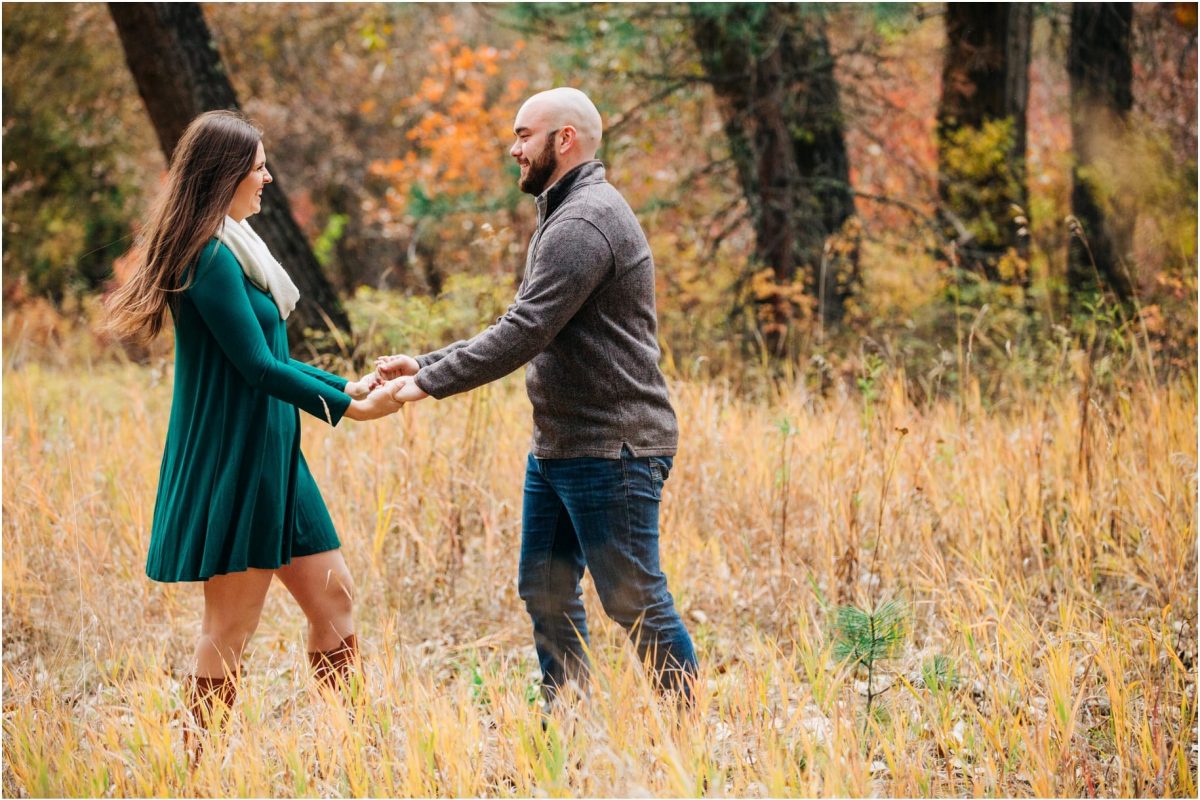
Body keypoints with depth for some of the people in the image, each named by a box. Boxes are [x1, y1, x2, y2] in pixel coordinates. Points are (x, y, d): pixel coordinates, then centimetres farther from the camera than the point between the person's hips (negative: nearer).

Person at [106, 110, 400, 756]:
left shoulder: (233, 248, 14)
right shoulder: (211, 257, -17)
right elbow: (257, 367, -19)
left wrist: (348, 386, 13)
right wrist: (349, 407, -13)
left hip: (269, 457, 10)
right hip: (232, 458, -10)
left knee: (332, 596, 10)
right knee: (231, 627, -4)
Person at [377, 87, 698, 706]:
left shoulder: (585, 223, -17)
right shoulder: (562, 217, 18)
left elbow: (525, 334, -22)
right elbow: (520, 330, 18)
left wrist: (430, 383, -17)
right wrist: (426, 364, 9)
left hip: (611, 449, -11)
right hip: (558, 446, 11)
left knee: (635, 601, -5)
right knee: (545, 591, 12)